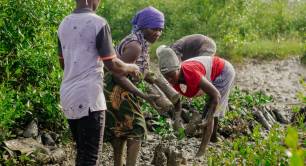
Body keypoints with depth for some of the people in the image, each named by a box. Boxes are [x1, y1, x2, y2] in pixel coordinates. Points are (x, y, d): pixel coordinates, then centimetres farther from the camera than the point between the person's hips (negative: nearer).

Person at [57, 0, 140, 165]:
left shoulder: (64, 24, 10)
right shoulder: (98, 23, -11)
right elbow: (113, 65, -10)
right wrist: (132, 68, 9)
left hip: (68, 97, 7)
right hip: (88, 98, -7)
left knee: (82, 152, 19)